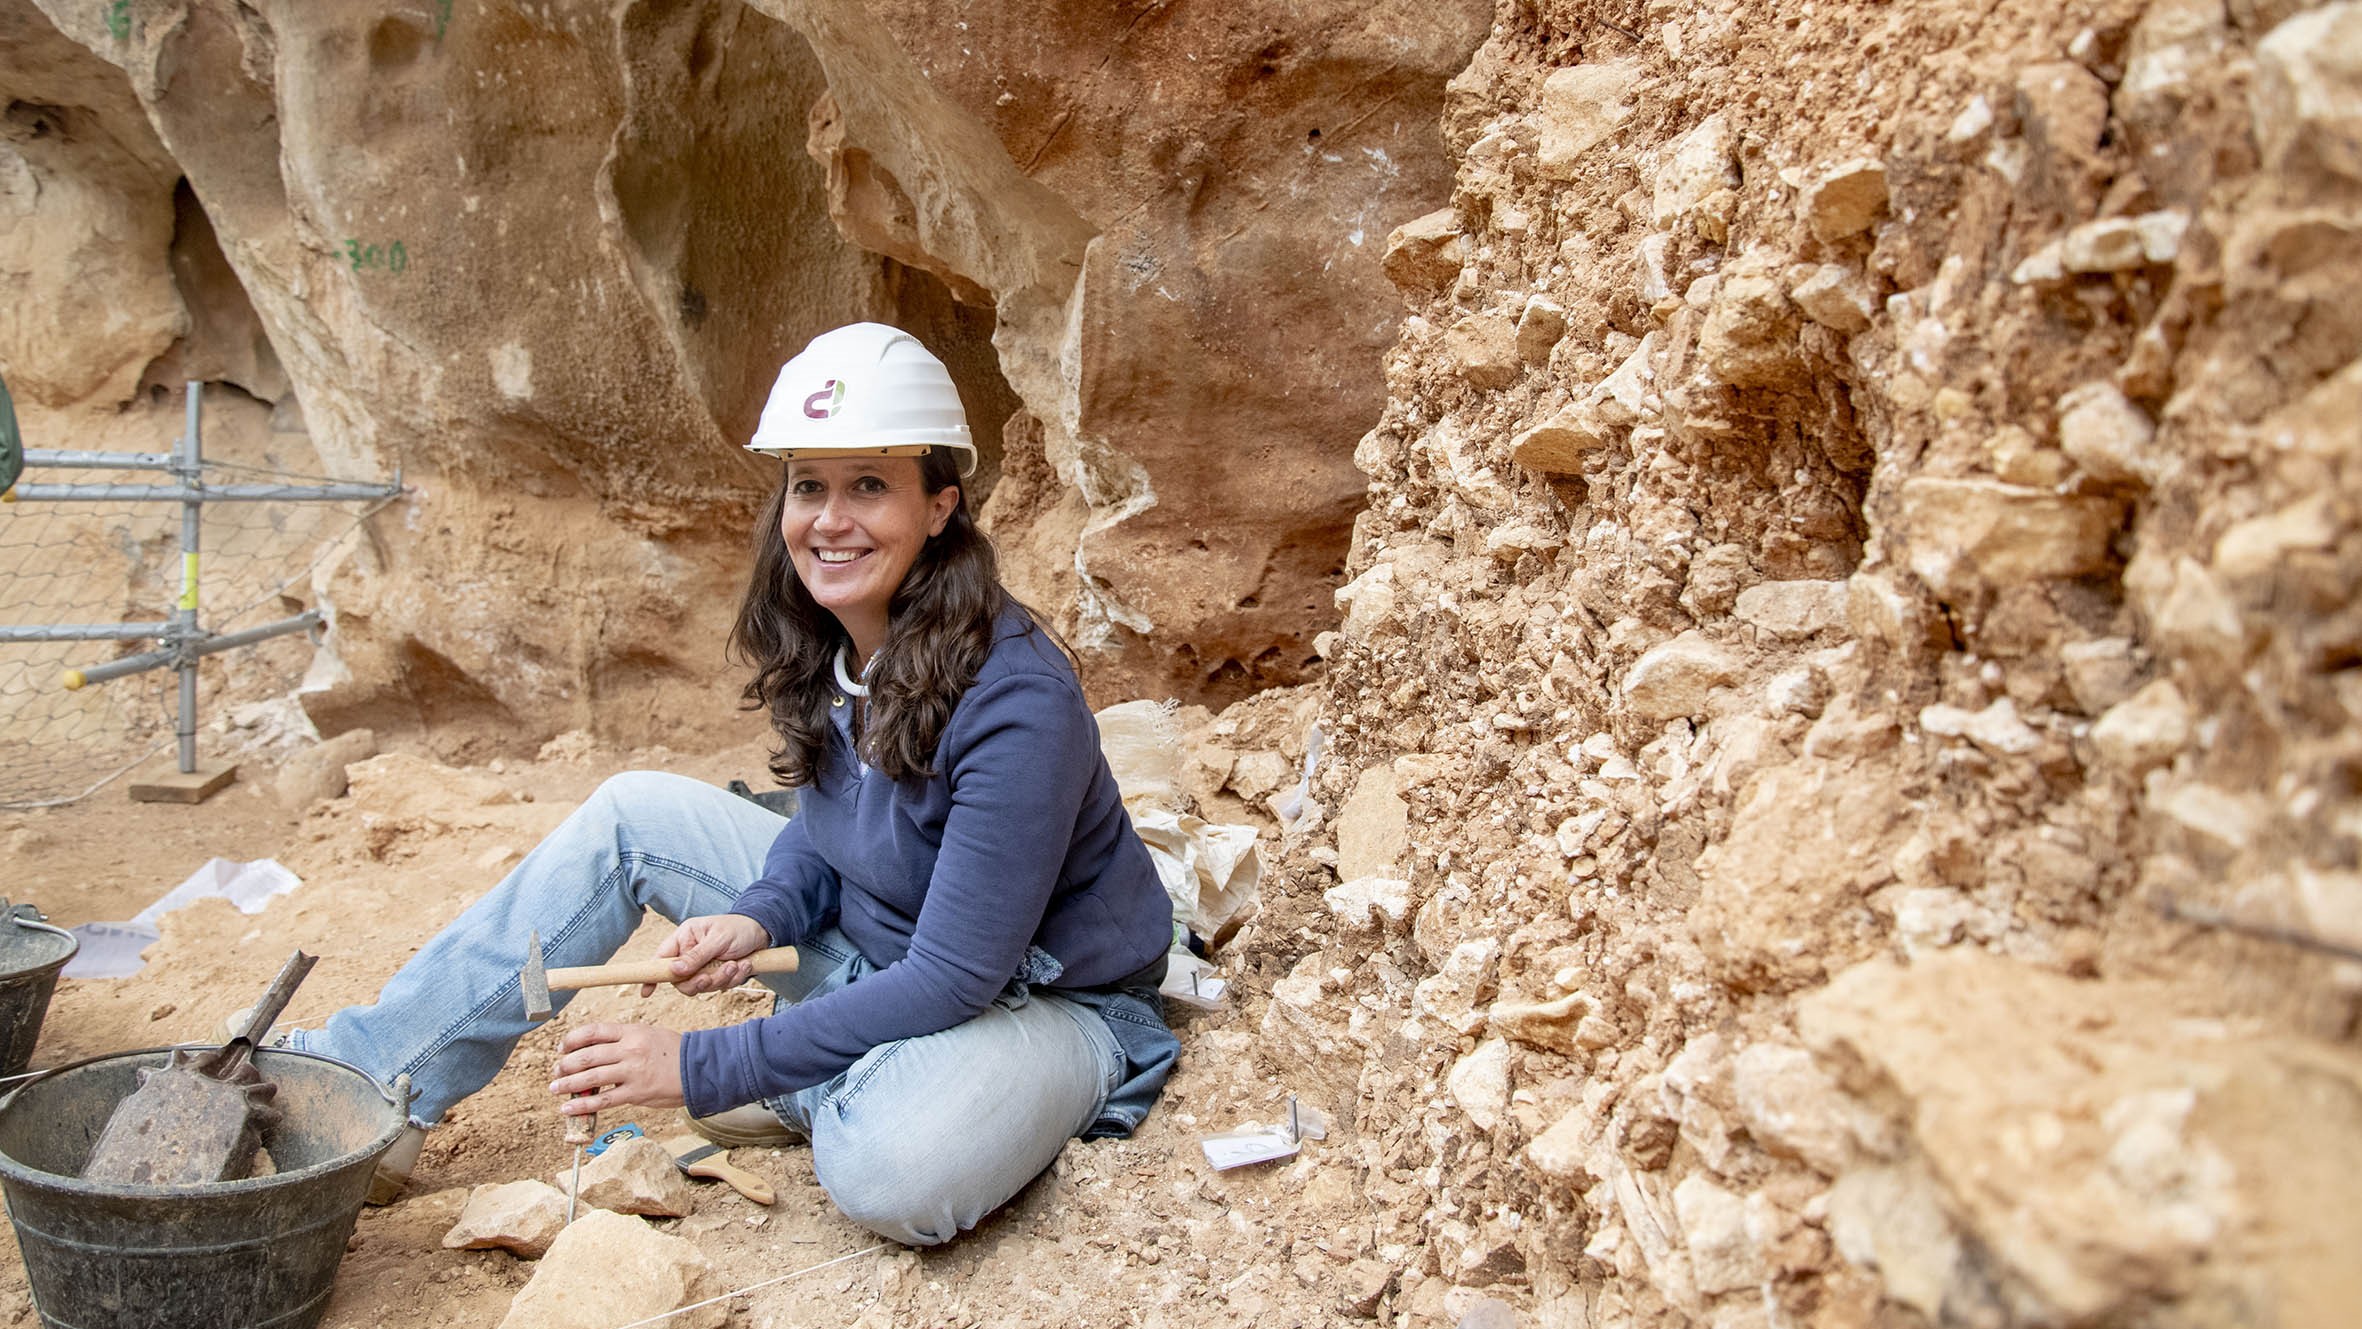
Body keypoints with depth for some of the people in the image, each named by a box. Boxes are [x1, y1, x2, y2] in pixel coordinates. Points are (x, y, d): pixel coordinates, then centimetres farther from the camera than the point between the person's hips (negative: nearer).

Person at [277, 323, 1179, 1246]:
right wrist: (760, 917, -14)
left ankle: (811, 1093, -2)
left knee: (891, 1175, -38)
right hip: (880, 949, 7)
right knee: (634, 813, 0)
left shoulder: (1017, 703, -30)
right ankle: (370, 1080, 5)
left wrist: (704, 1069, -28)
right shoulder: (827, 645, -6)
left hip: (1041, 1002, -7)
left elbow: (954, 978, -28)